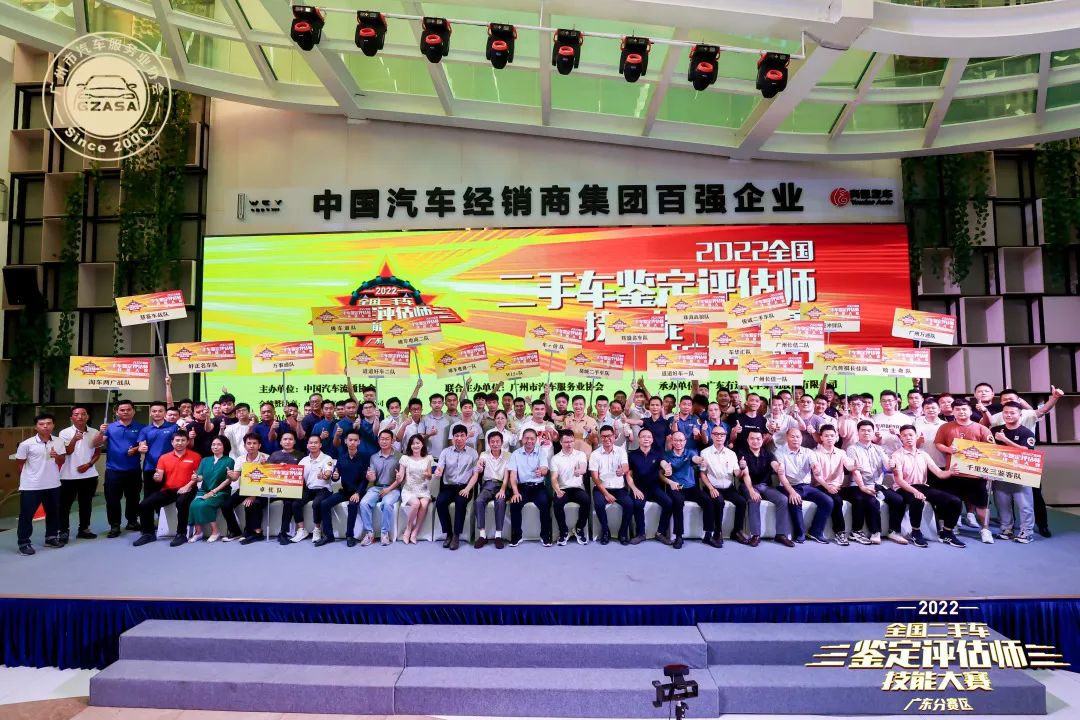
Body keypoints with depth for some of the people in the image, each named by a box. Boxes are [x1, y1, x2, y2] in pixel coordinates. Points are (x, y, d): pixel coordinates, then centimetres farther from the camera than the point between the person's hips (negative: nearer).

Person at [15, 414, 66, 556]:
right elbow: (19, 465, -2)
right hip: (30, 486, -4)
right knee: (26, 515, 3)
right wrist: (30, 476, 5)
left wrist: (56, 456, -13)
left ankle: (51, 538, 29)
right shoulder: (26, 444, -12)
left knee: (53, 513, 14)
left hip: (53, 485, 4)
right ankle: (24, 543, 15)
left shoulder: (59, 442, -1)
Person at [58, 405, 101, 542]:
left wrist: (89, 464, -7)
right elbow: (67, 451, -14)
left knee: (86, 504, 11)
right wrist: (74, 439, -32)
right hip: (69, 475, -2)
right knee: (65, 504, 3)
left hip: (89, 475, 3)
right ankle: (64, 531, 13)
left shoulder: (94, 432, 2)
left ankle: (84, 529, 22)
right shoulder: (65, 433, -6)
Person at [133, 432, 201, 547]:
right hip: (168, 490, 5)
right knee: (144, 504, -12)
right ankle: (148, 533, 7)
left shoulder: (195, 456, 1)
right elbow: (159, 477, 6)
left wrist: (188, 486, -16)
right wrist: (156, 478, -18)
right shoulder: (164, 457, 12)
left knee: (181, 502, -36)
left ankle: (181, 534, -21)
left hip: (185, 490, -5)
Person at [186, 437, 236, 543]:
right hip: (203, 491, 4)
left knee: (203, 505, -30)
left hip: (219, 492, -4)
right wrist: (196, 478, -18)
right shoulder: (205, 460, 18)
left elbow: (228, 480, -5)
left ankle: (215, 532, -19)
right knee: (194, 505, -27)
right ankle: (198, 532, -15)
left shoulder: (229, 461, 4)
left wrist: (213, 491, -13)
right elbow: (200, 477, 7)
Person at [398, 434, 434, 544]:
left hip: (423, 490, 1)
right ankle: (408, 530, -11)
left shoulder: (428, 458, 7)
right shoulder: (405, 458, 2)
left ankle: (414, 532, -15)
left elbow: (430, 477, 9)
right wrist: (399, 477, -24)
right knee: (416, 503, -33)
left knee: (424, 505, -31)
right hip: (409, 490, -1)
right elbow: (401, 477, 0)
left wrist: (427, 475, -15)